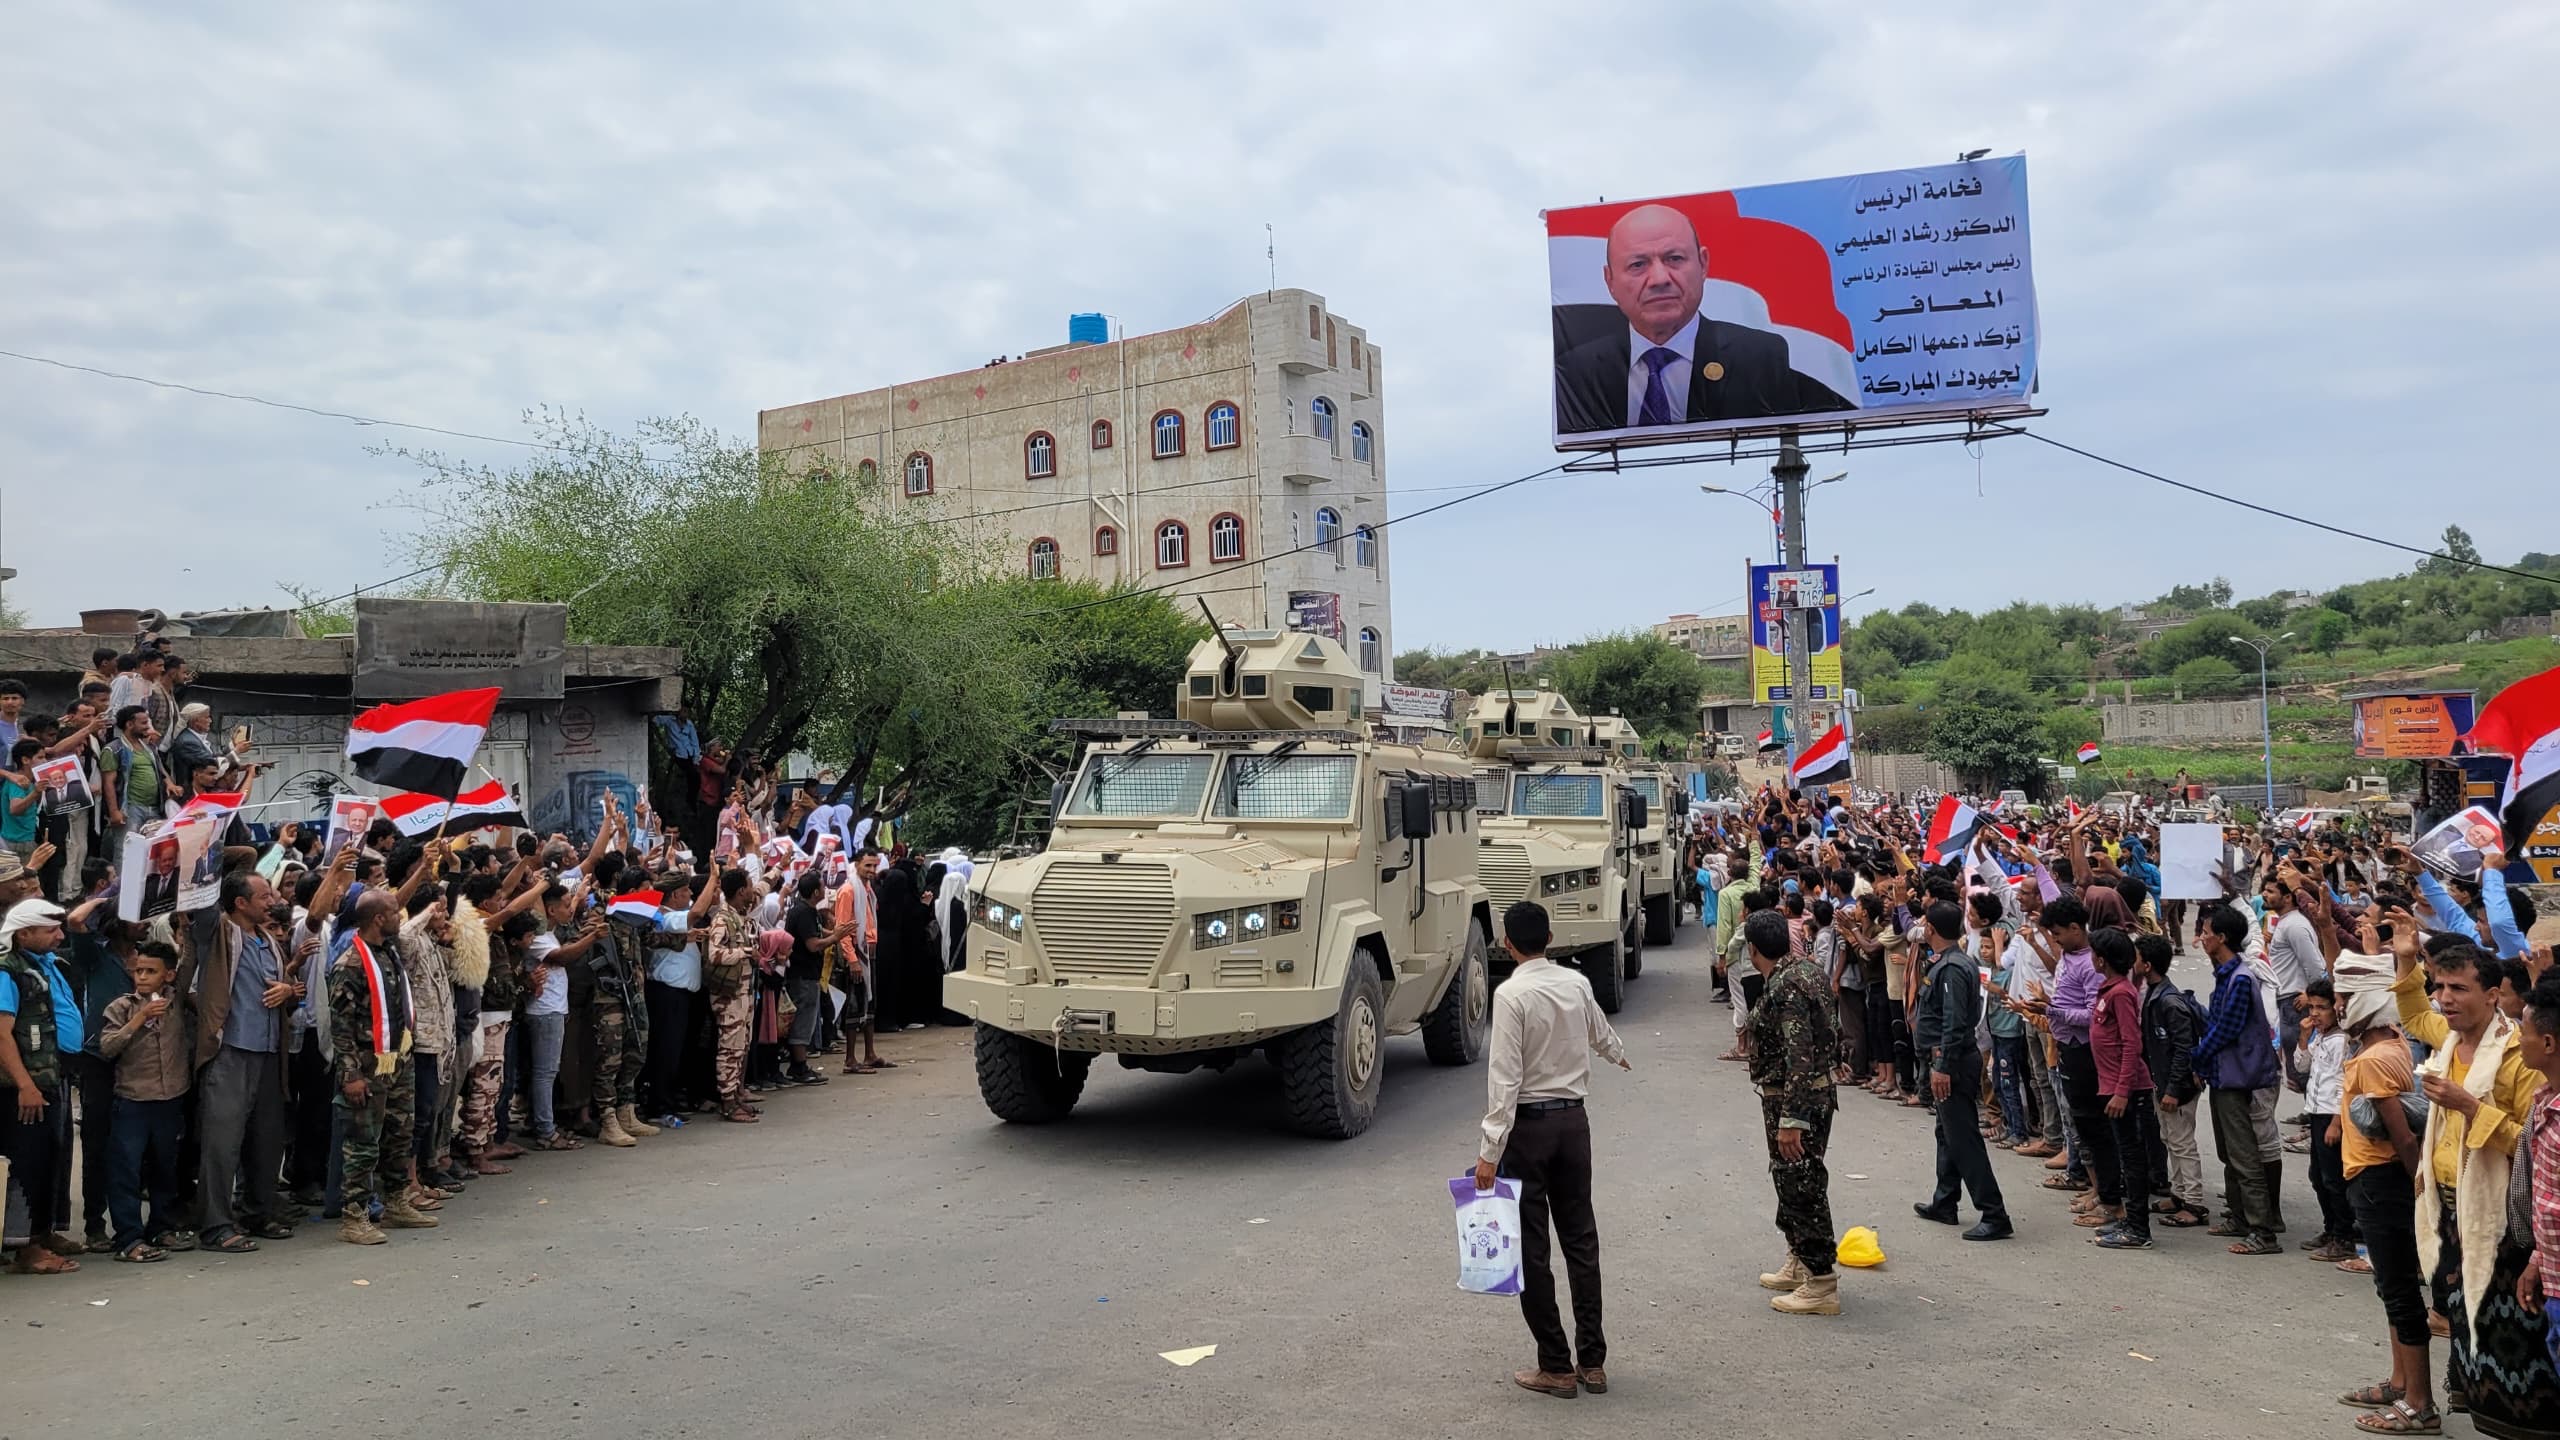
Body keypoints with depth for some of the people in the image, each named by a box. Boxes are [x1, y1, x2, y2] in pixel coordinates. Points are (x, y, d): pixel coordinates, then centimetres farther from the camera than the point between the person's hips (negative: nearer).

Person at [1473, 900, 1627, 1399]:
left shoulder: (1512, 994, -16)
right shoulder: (1577, 984, 3)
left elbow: (1505, 1078, -19)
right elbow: (1601, 1034, 25)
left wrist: (1491, 1150, -16)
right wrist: (1618, 1054, 49)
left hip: (1529, 1124, -6)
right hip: (1573, 1119, 6)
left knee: (1531, 1247, 3)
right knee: (1581, 1238, 13)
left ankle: (1556, 1367, 9)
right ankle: (1592, 1361, 20)